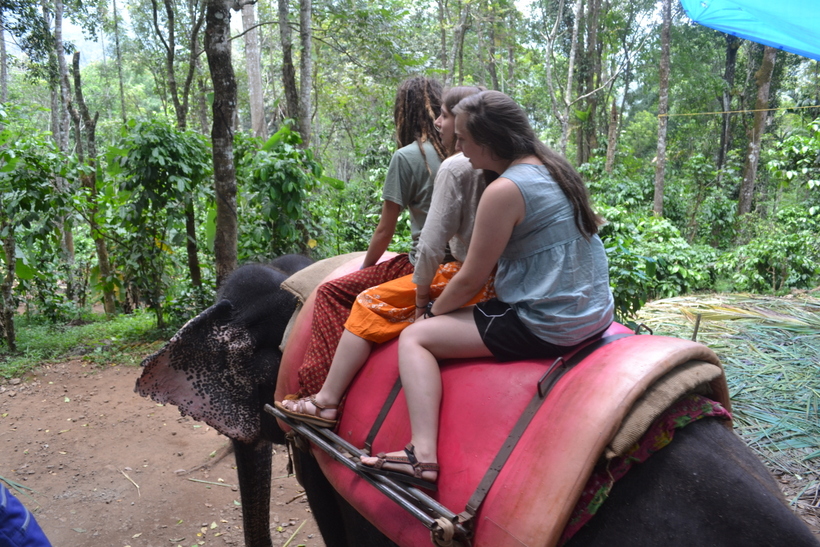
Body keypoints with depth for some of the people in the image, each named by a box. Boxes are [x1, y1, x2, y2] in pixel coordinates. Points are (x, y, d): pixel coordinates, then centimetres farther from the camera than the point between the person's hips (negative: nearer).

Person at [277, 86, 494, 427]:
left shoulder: (455, 167, -15)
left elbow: (432, 245, -19)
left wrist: (421, 296, -7)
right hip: (502, 280, 9)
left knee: (369, 305, 1)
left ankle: (326, 403, 2)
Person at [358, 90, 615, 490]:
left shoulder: (504, 190, -19)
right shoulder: (556, 168, 8)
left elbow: (469, 281, -13)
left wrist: (431, 313, 6)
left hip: (544, 326, -10)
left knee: (415, 337, -2)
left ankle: (423, 457, -11)